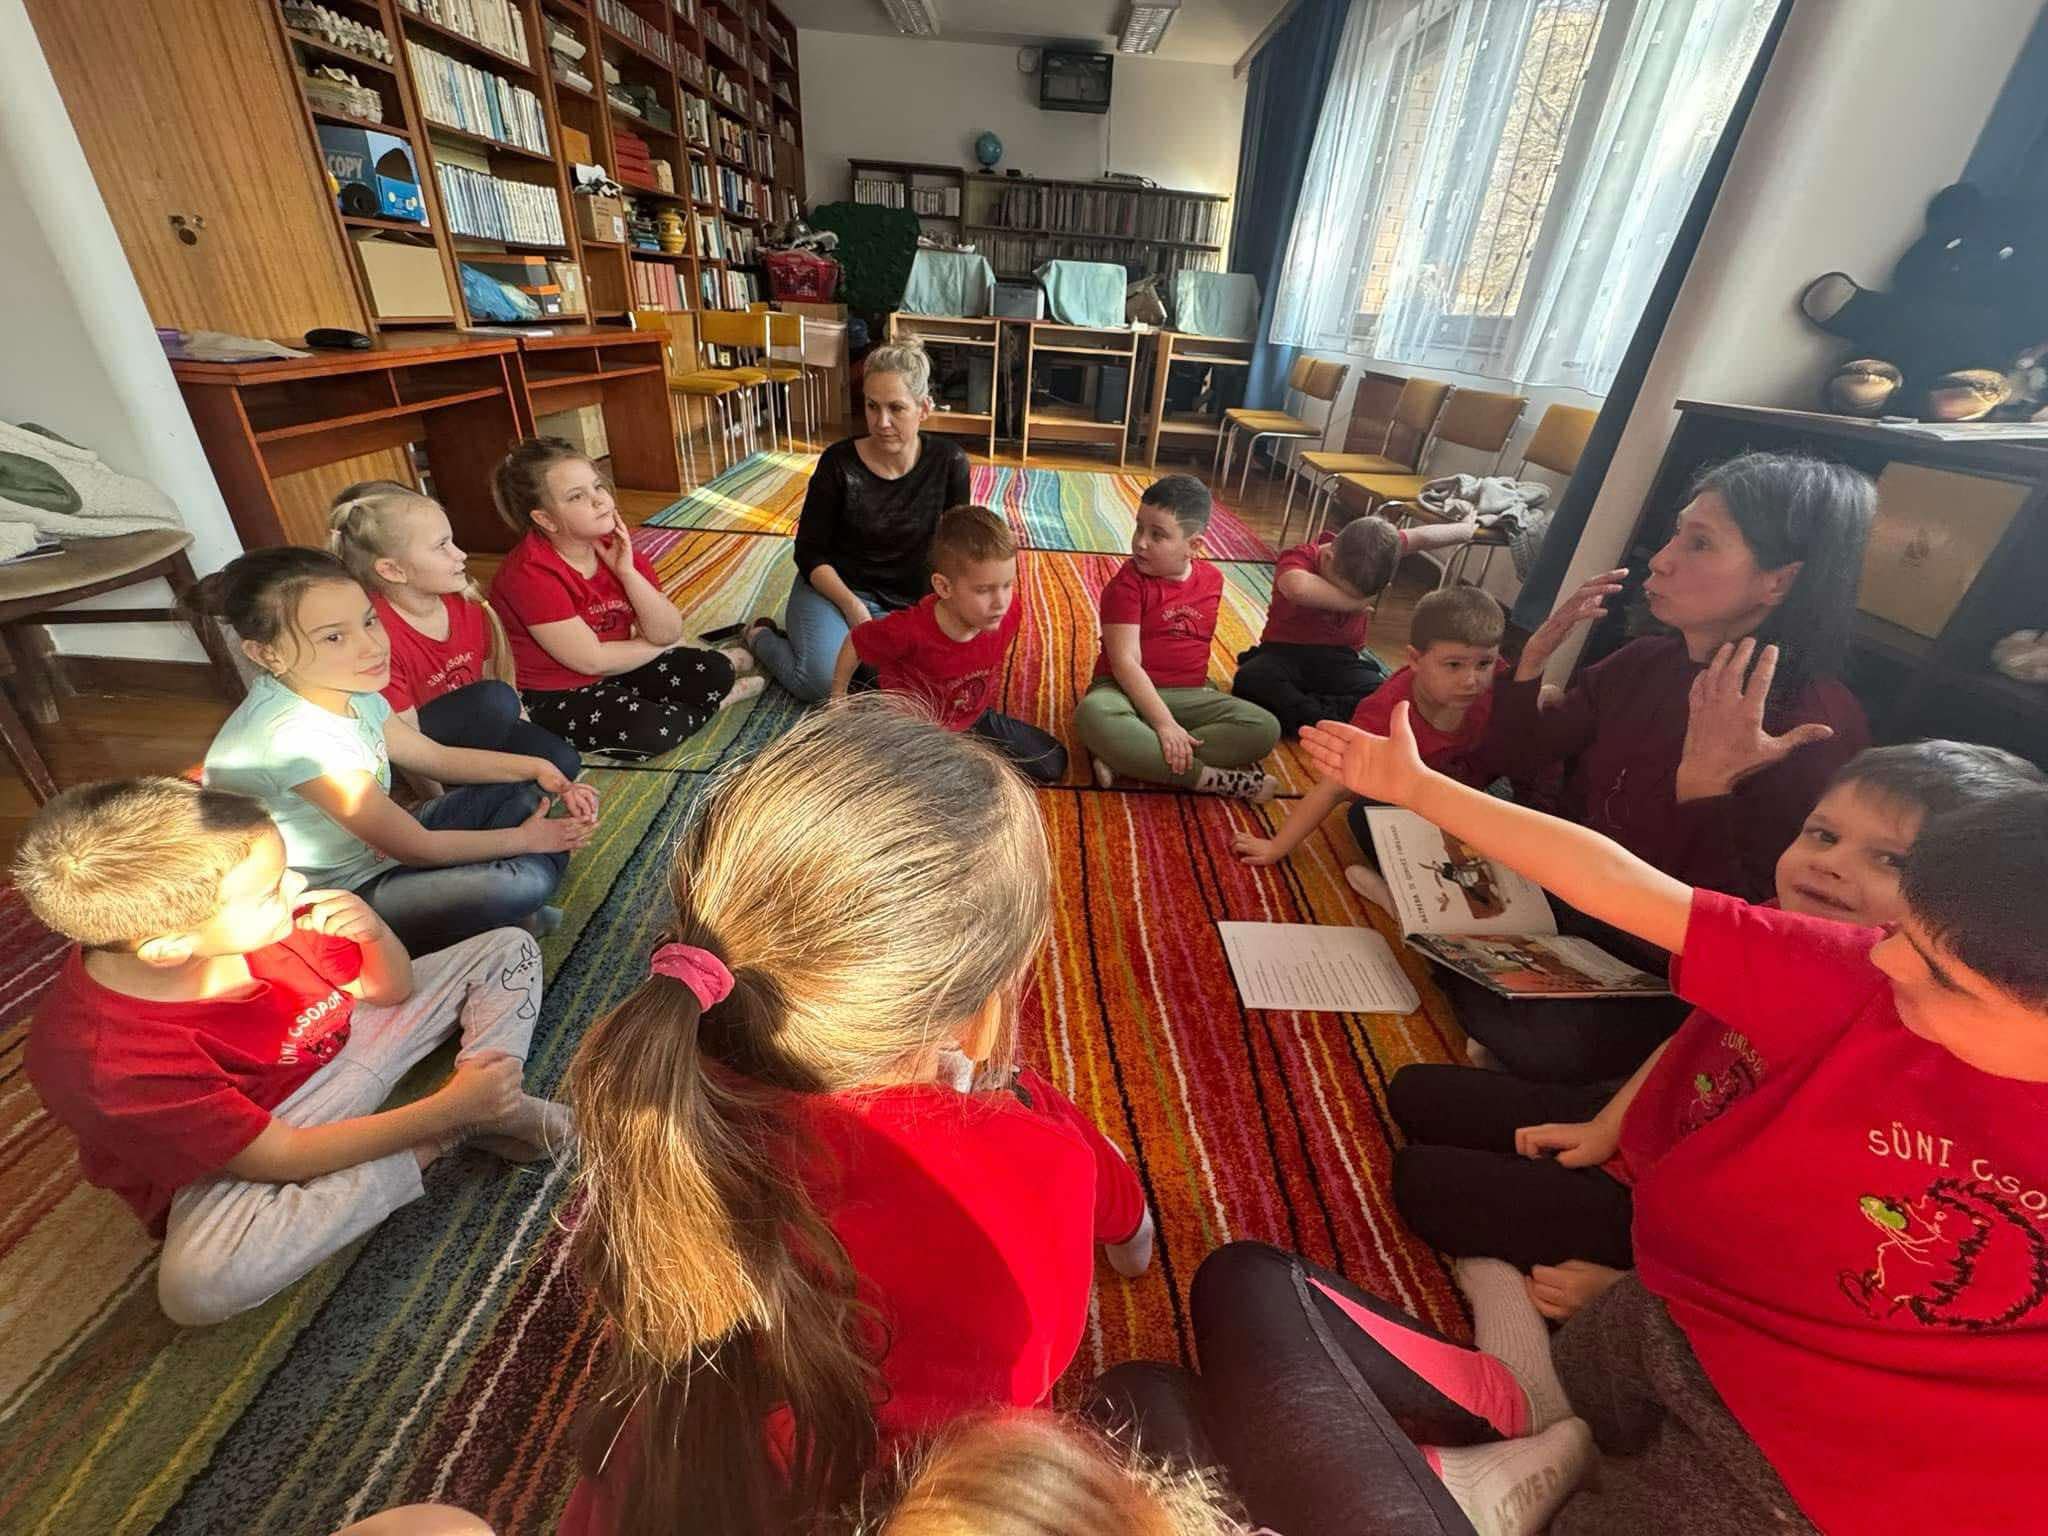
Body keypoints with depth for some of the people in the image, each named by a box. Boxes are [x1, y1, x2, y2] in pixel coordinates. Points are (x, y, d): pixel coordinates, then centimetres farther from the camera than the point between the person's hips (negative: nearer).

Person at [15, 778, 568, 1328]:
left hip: (344, 1046, 5)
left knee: (508, 948, -2)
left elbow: (392, 990, -5)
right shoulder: (106, 1061, -32)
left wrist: (375, 933, -28)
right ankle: (454, 1132, -21)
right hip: (239, 1153, -4)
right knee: (195, 1285, -36)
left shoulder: (249, 917, -20)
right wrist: (452, 1109, -27)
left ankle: (492, 1107, -21)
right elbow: (282, 1158, -24)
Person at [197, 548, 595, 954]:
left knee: (525, 788, 4)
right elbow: (419, 848, -24)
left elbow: (438, 757, 7)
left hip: (375, 848, 9)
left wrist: (539, 769, -7)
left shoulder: (346, 688, -8)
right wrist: (528, 838, -13)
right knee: (527, 879, -28)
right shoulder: (296, 735, -32)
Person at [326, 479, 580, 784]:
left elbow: (501, 680, 4)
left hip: (476, 733, 5)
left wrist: (530, 744, -1)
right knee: (495, 700, -30)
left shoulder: (466, 602, -6)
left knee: (562, 761, -17)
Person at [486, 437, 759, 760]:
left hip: (616, 670, 6)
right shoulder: (531, 574, -24)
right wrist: (658, 645, -8)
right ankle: (714, 699, -4)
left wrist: (628, 572, -21)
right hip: (553, 696, -6)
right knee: (649, 731, -30)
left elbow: (669, 633, -10)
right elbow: (591, 660, -23)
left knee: (714, 672, -10)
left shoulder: (616, 546, -4)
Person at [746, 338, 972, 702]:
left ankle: (848, 641, 4)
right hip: (834, 589, -2)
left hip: (907, 602, 3)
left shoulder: (949, 461, -9)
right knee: (822, 682, -28)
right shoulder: (838, 463, -13)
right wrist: (851, 605, -20)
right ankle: (761, 636, 8)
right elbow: (809, 553, -7)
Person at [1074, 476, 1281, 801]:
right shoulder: (1127, 583, -10)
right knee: (1095, 714, -40)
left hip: (1189, 695, 5)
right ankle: (1213, 779, -29)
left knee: (1265, 729, -19)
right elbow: (1125, 662, -19)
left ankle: (1123, 758, -25)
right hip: (1127, 690, -5)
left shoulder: (1212, 579, 6)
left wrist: (1202, 685, 5)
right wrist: (1164, 723, -29)